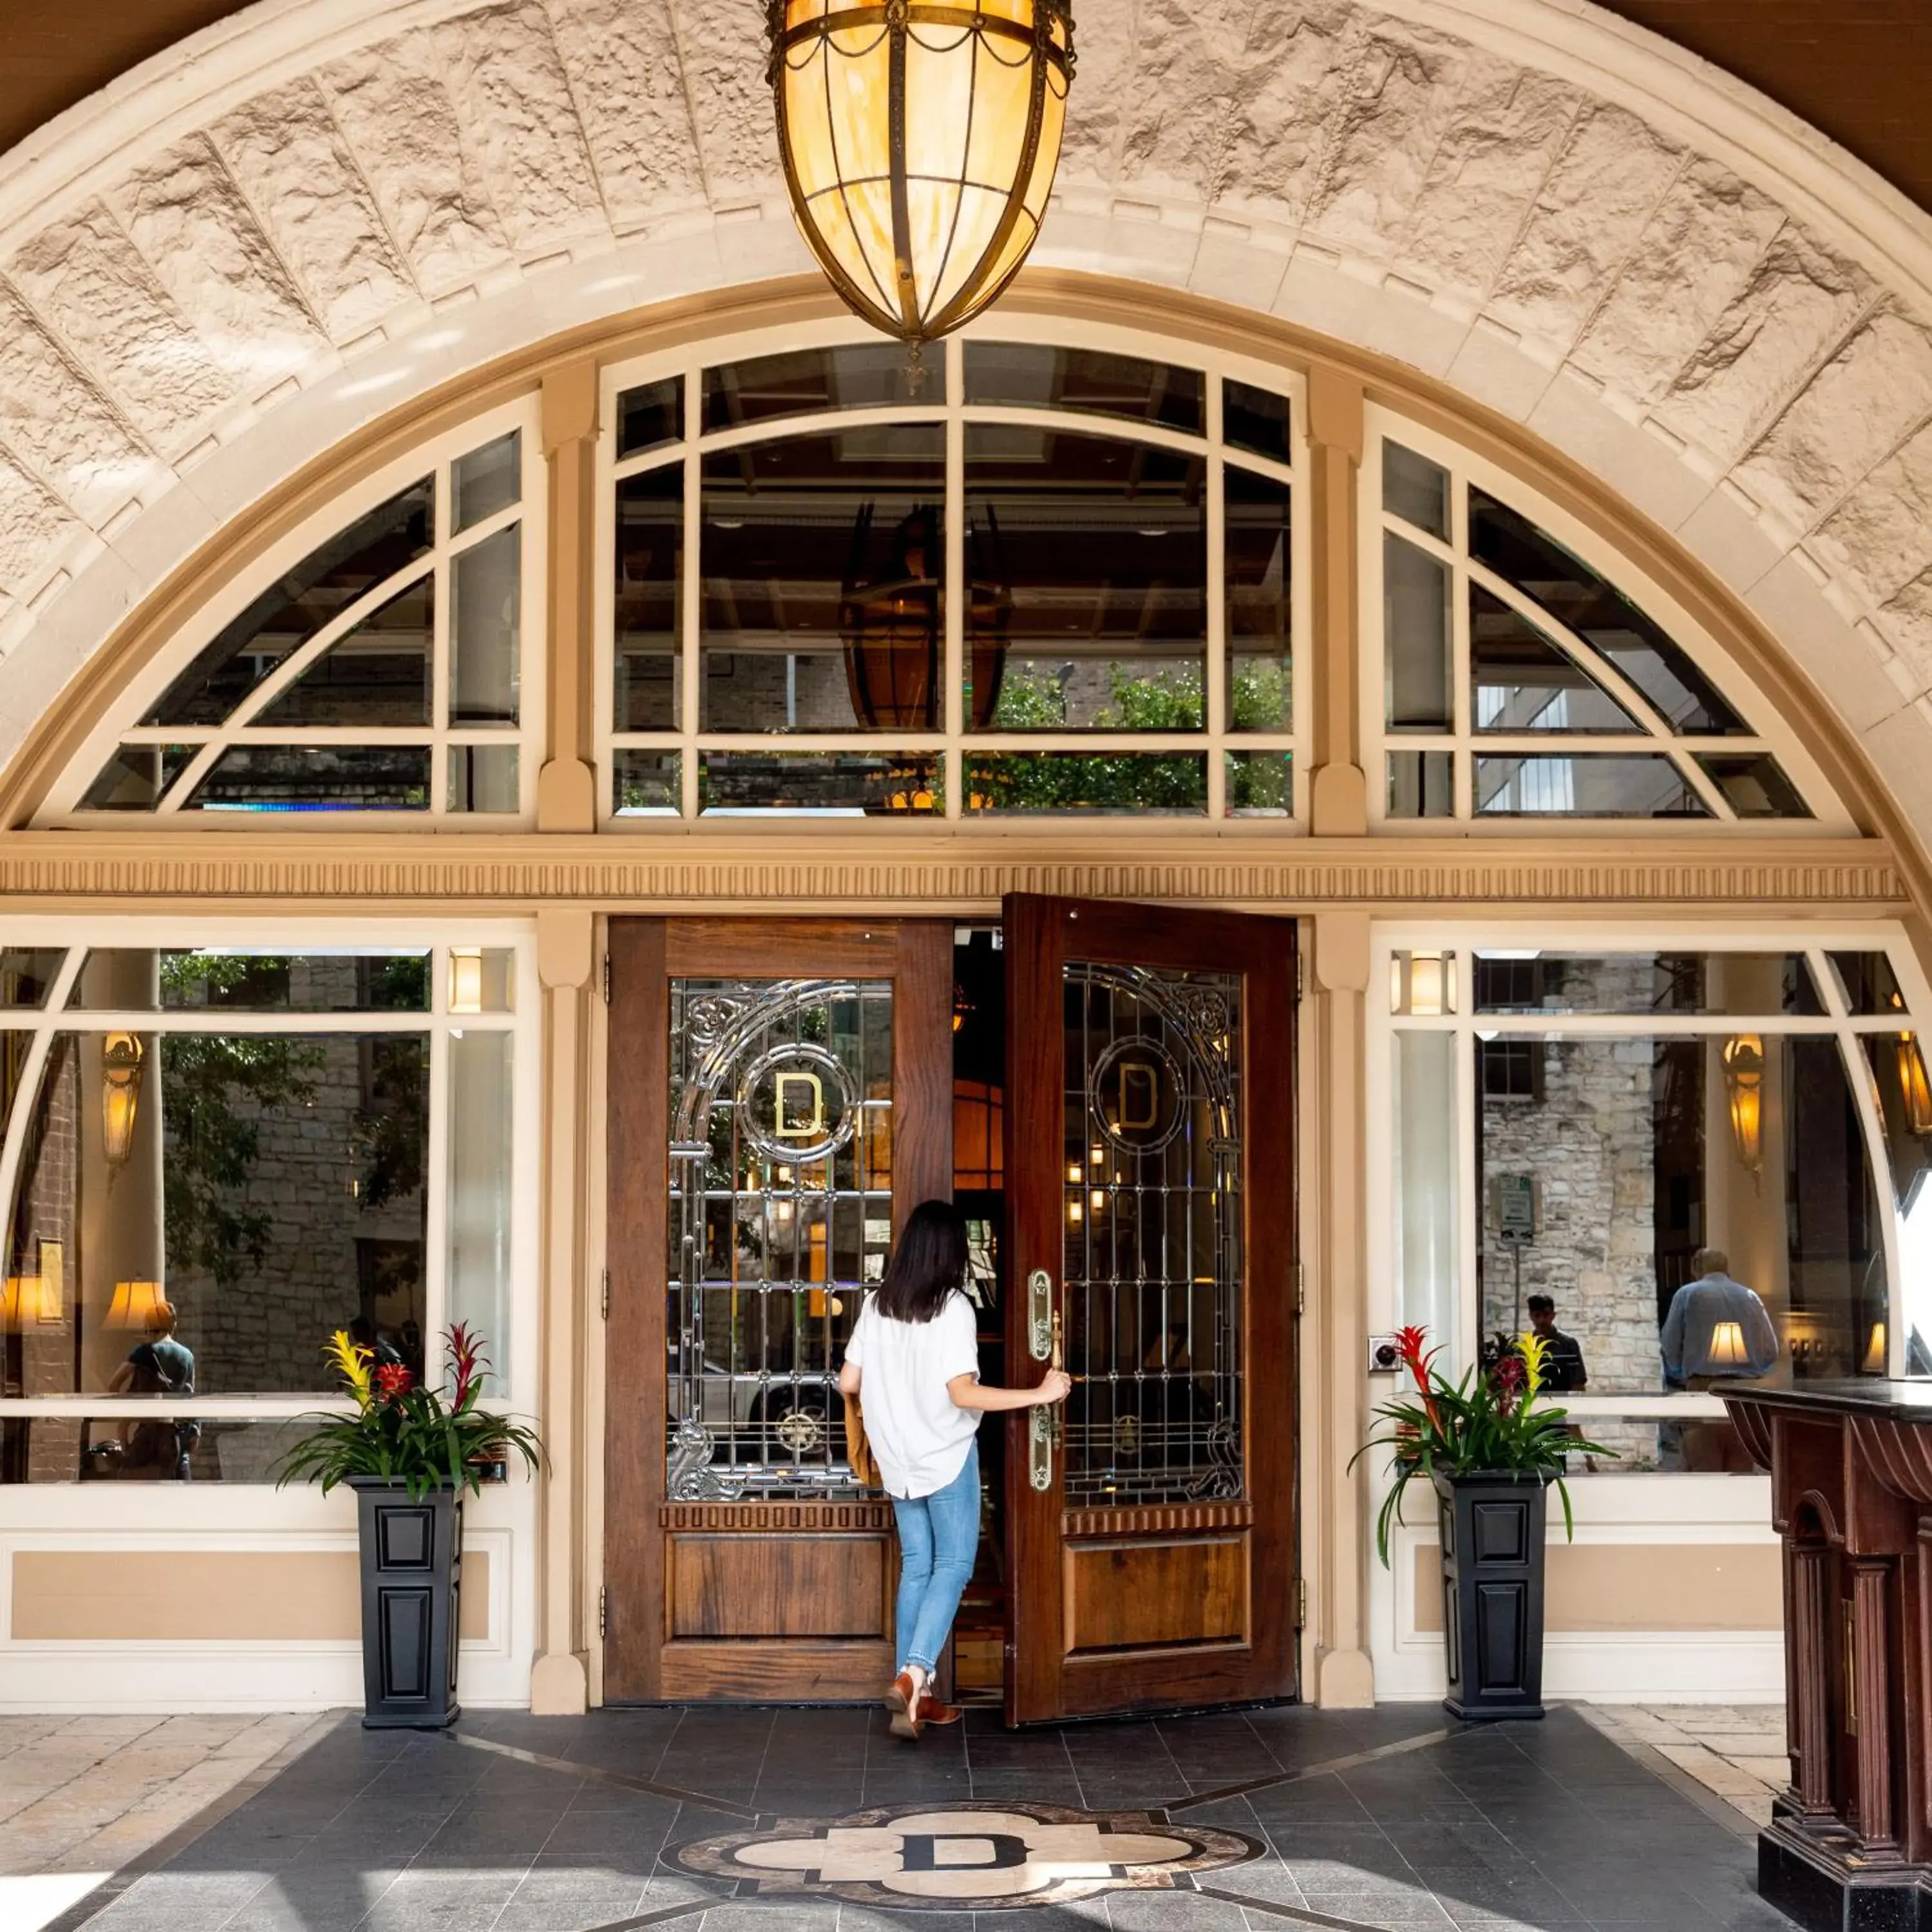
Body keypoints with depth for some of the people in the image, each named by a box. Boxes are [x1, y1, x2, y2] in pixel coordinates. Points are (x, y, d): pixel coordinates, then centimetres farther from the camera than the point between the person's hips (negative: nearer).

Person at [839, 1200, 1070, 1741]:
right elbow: (962, 1392, -22)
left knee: (916, 1567, 13)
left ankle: (911, 1690, 12)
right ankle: (914, 1674, -14)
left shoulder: (877, 1305, 0)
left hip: (896, 1458, 5)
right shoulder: (953, 1308, -16)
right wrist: (1041, 1394, -18)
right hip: (946, 1456, -5)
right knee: (953, 1565, 3)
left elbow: (847, 1383, 3)